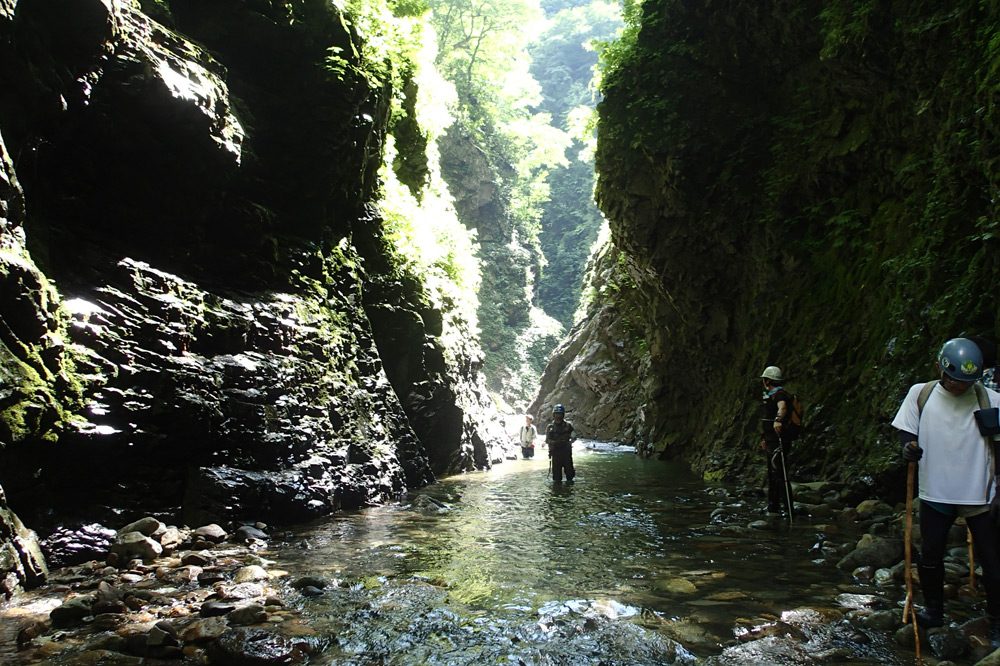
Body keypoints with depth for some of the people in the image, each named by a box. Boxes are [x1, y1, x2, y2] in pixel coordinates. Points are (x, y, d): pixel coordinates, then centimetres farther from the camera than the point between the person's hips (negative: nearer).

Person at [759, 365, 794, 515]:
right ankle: (773, 509, 25)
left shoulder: (780, 394, -14)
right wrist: (764, 438, 32)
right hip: (771, 443, 11)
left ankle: (789, 510, -11)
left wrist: (778, 420, -57)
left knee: (780, 476, -13)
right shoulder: (770, 396, 19)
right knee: (772, 476, 16)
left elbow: (782, 407, -37)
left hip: (779, 443, -11)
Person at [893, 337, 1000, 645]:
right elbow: (906, 432, 4)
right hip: (935, 493, 2)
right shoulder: (920, 394, -4)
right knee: (929, 557, 12)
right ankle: (933, 610, 32)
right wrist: (908, 448, -18)